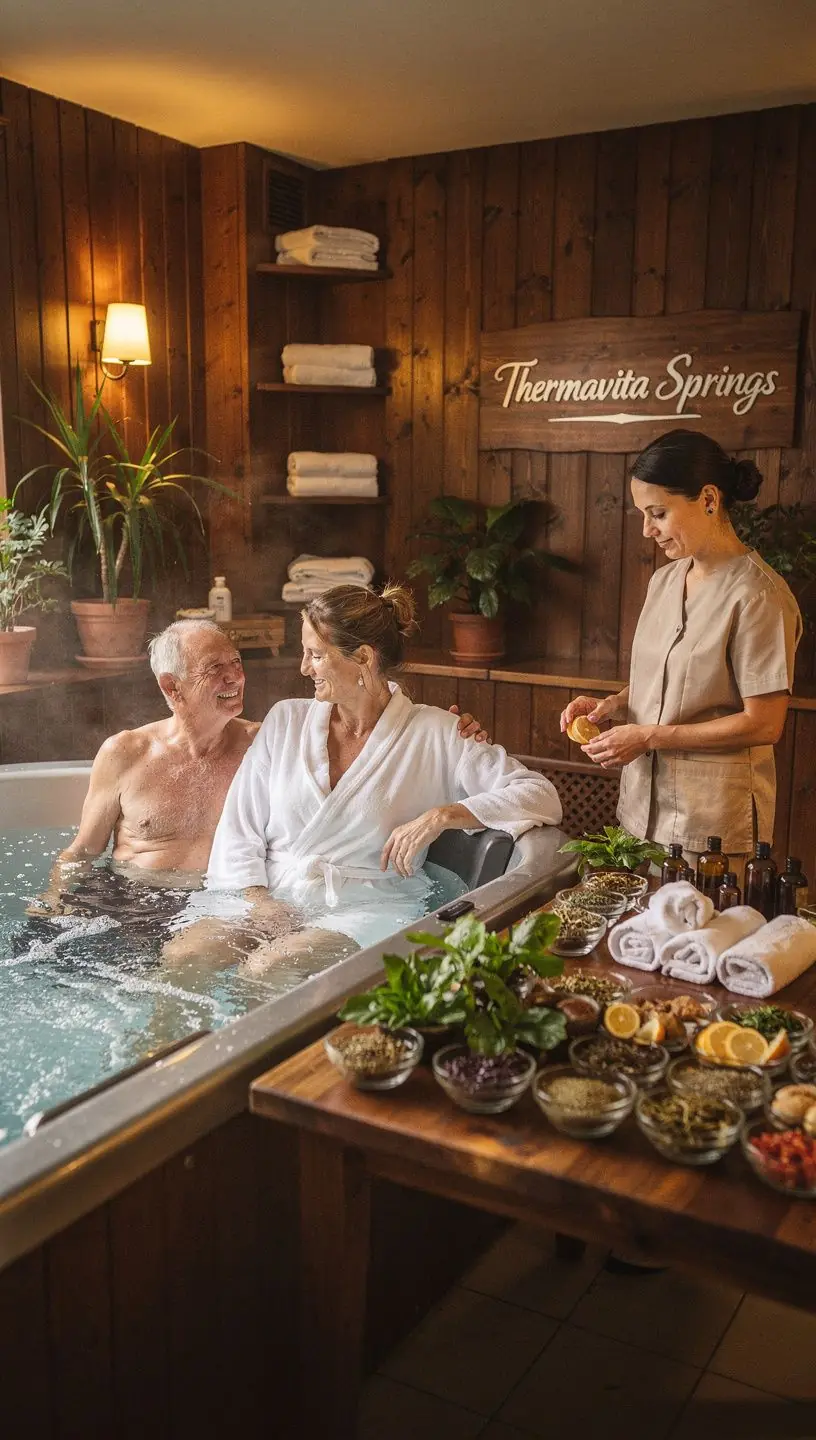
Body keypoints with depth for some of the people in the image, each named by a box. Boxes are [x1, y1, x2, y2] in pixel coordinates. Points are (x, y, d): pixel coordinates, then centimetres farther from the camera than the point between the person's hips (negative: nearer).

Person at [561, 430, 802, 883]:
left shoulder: (758, 596, -15)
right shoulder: (665, 580, 9)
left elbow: (764, 725, -17)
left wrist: (649, 736, -17)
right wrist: (612, 705, 0)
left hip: (713, 821, -7)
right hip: (645, 807, 7)